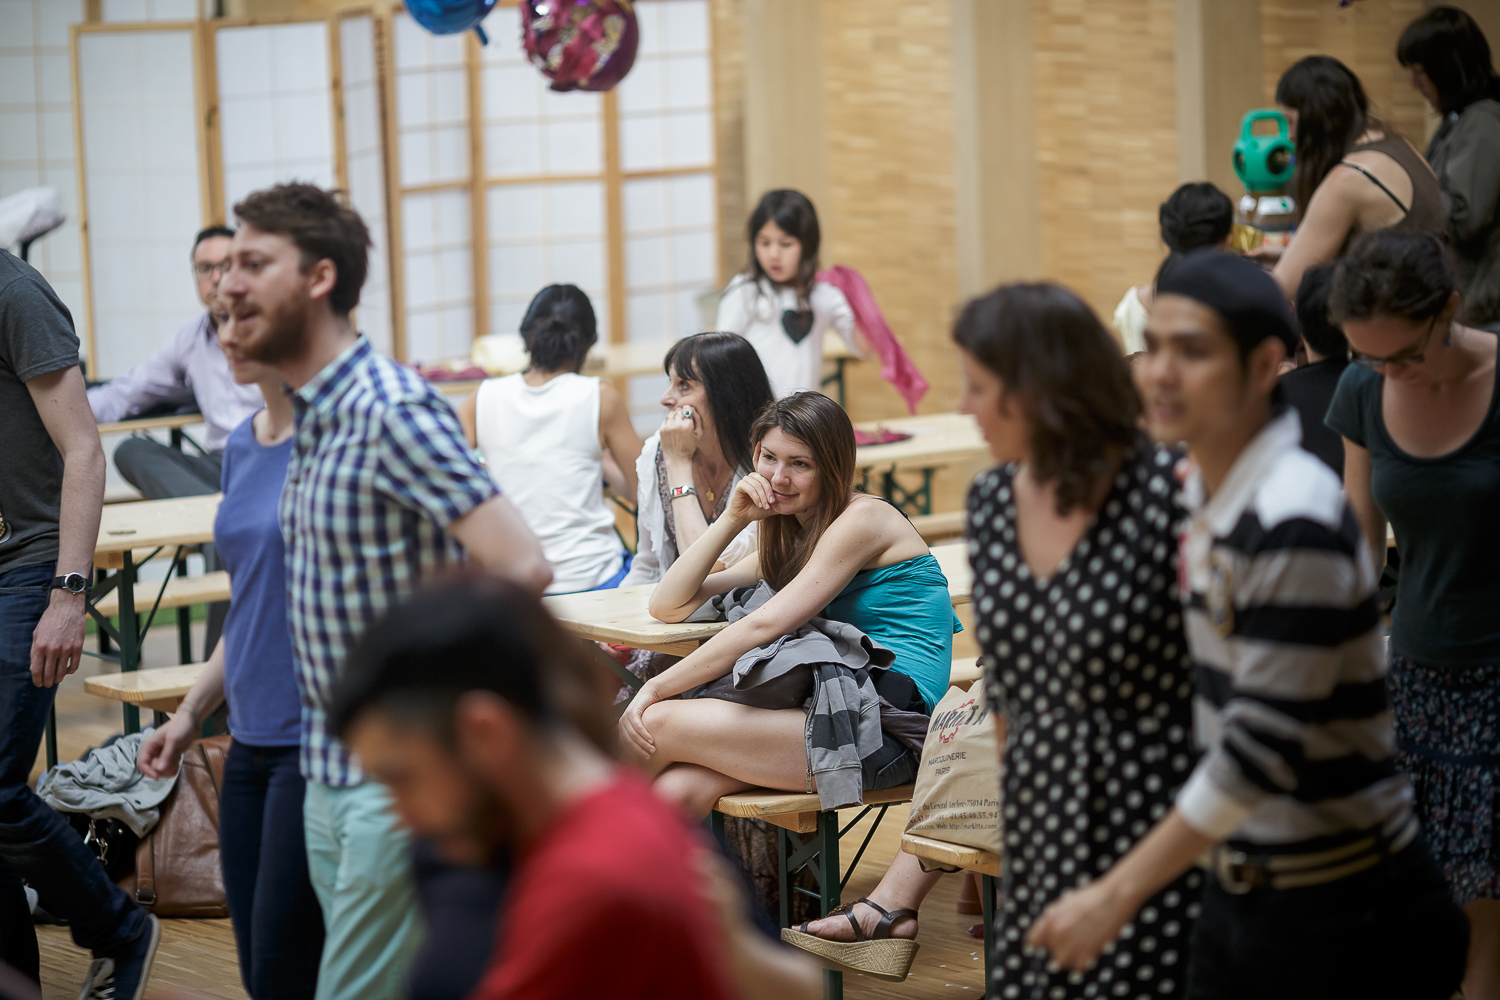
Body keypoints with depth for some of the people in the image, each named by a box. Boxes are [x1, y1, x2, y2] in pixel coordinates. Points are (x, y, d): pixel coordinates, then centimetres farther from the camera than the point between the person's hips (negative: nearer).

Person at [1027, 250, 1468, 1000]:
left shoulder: (1294, 523, -21)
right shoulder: (1203, 494, 5)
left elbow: (1265, 747, -24)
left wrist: (1115, 896, -21)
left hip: (1340, 911, -8)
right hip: (1238, 894, 8)